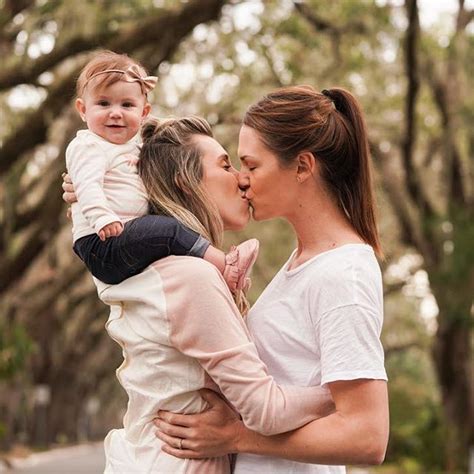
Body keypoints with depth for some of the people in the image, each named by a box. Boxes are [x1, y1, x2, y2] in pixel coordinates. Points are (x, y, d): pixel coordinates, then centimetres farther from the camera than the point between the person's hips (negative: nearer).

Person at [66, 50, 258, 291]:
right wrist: (103, 219, -34)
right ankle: (225, 267, -21)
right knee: (168, 229, -23)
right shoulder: (87, 146, -6)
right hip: (101, 244, -10)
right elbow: (88, 186, -20)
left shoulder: (133, 149, 23)